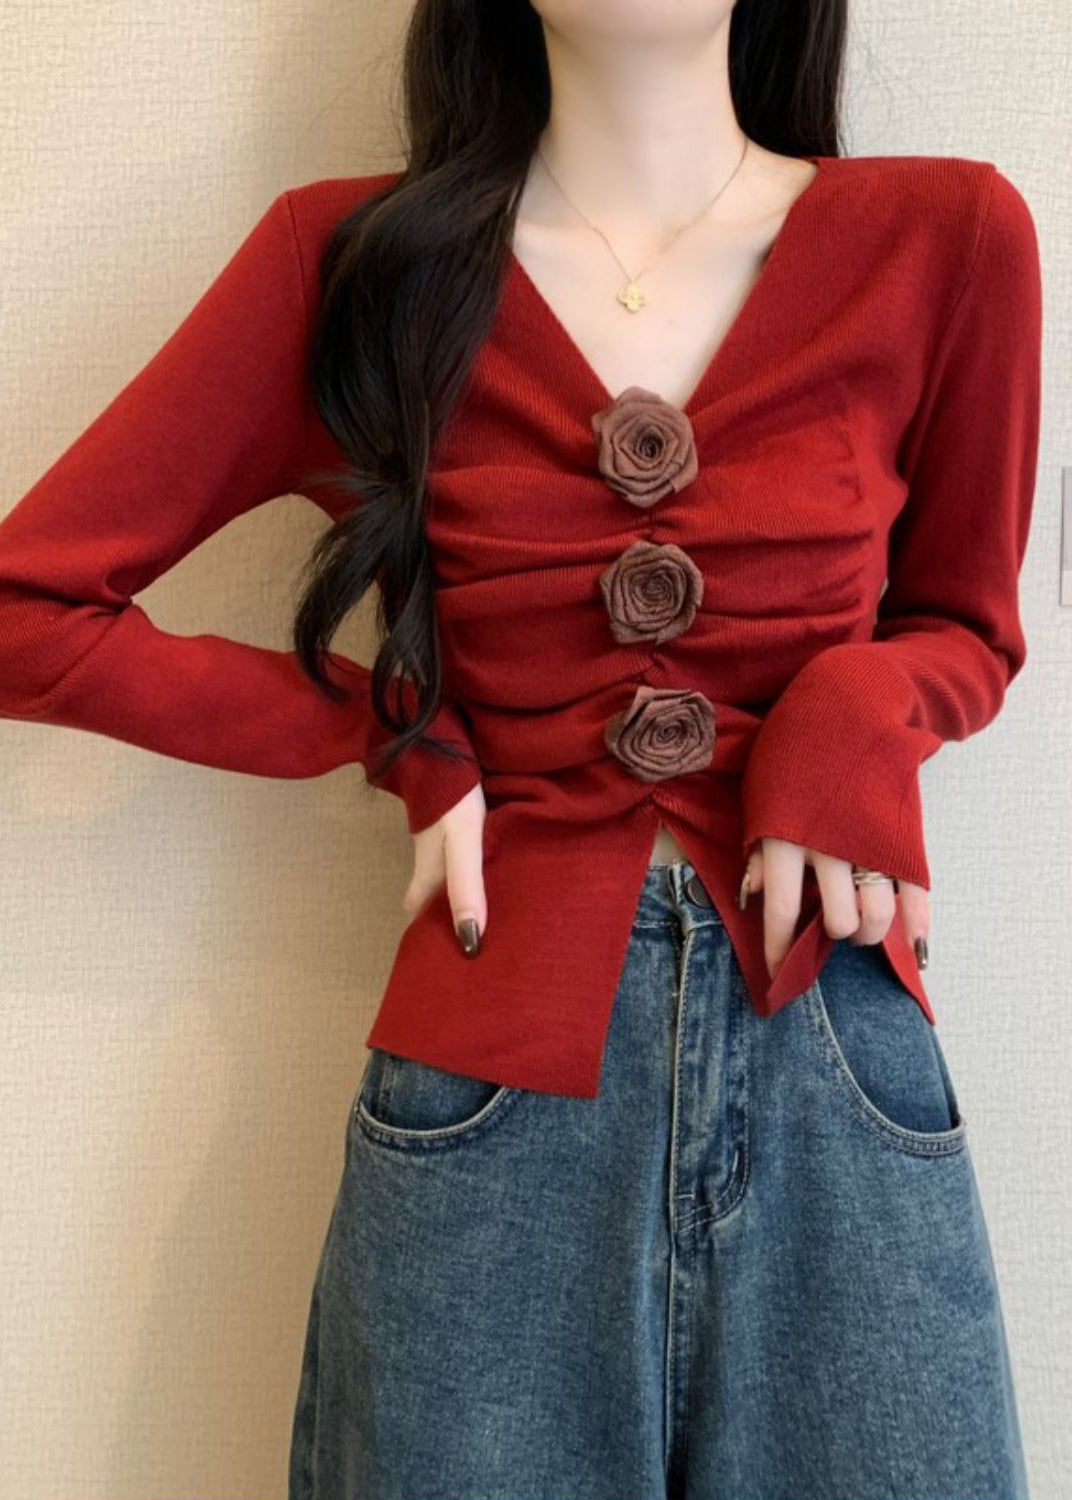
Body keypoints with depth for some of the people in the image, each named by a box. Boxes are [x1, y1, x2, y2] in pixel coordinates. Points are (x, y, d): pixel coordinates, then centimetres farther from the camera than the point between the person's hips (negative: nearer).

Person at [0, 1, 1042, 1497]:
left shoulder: (946, 236, 1)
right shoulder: (353, 257, 0)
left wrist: (859, 709, -8)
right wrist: (406, 743, -5)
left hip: (844, 1083, 1)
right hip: (497, 1077, 0)